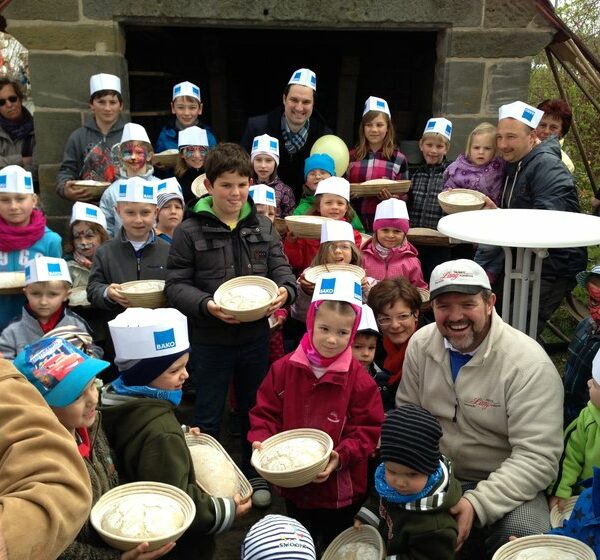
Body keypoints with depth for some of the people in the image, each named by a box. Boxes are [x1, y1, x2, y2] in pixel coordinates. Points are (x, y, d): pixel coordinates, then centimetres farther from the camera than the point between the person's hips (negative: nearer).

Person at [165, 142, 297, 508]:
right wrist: (206, 305, -26)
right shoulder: (190, 232, -9)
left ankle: (255, 473, 40)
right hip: (210, 340, -3)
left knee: (255, 409, 20)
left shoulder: (263, 227, 2)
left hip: (256, 337, 4)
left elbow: (282, 269, 1)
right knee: (208, 416, 12)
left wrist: (286, 290, -21)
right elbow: (177, 285, -9)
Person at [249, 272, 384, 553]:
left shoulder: (359, 379, -15)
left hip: (340, 489, -2)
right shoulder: (284, 368, -9)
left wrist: (342, 456, -26)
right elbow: (265, 413, -2)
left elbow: (368, 430, -12)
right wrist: (261, 441, -20)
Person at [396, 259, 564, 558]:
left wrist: (478, 503, -32)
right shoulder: (421, 344, -5)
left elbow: (538, 457, -22)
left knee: (524, 535, -31)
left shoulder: (529, 363, -20)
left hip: (505, 481, -4)